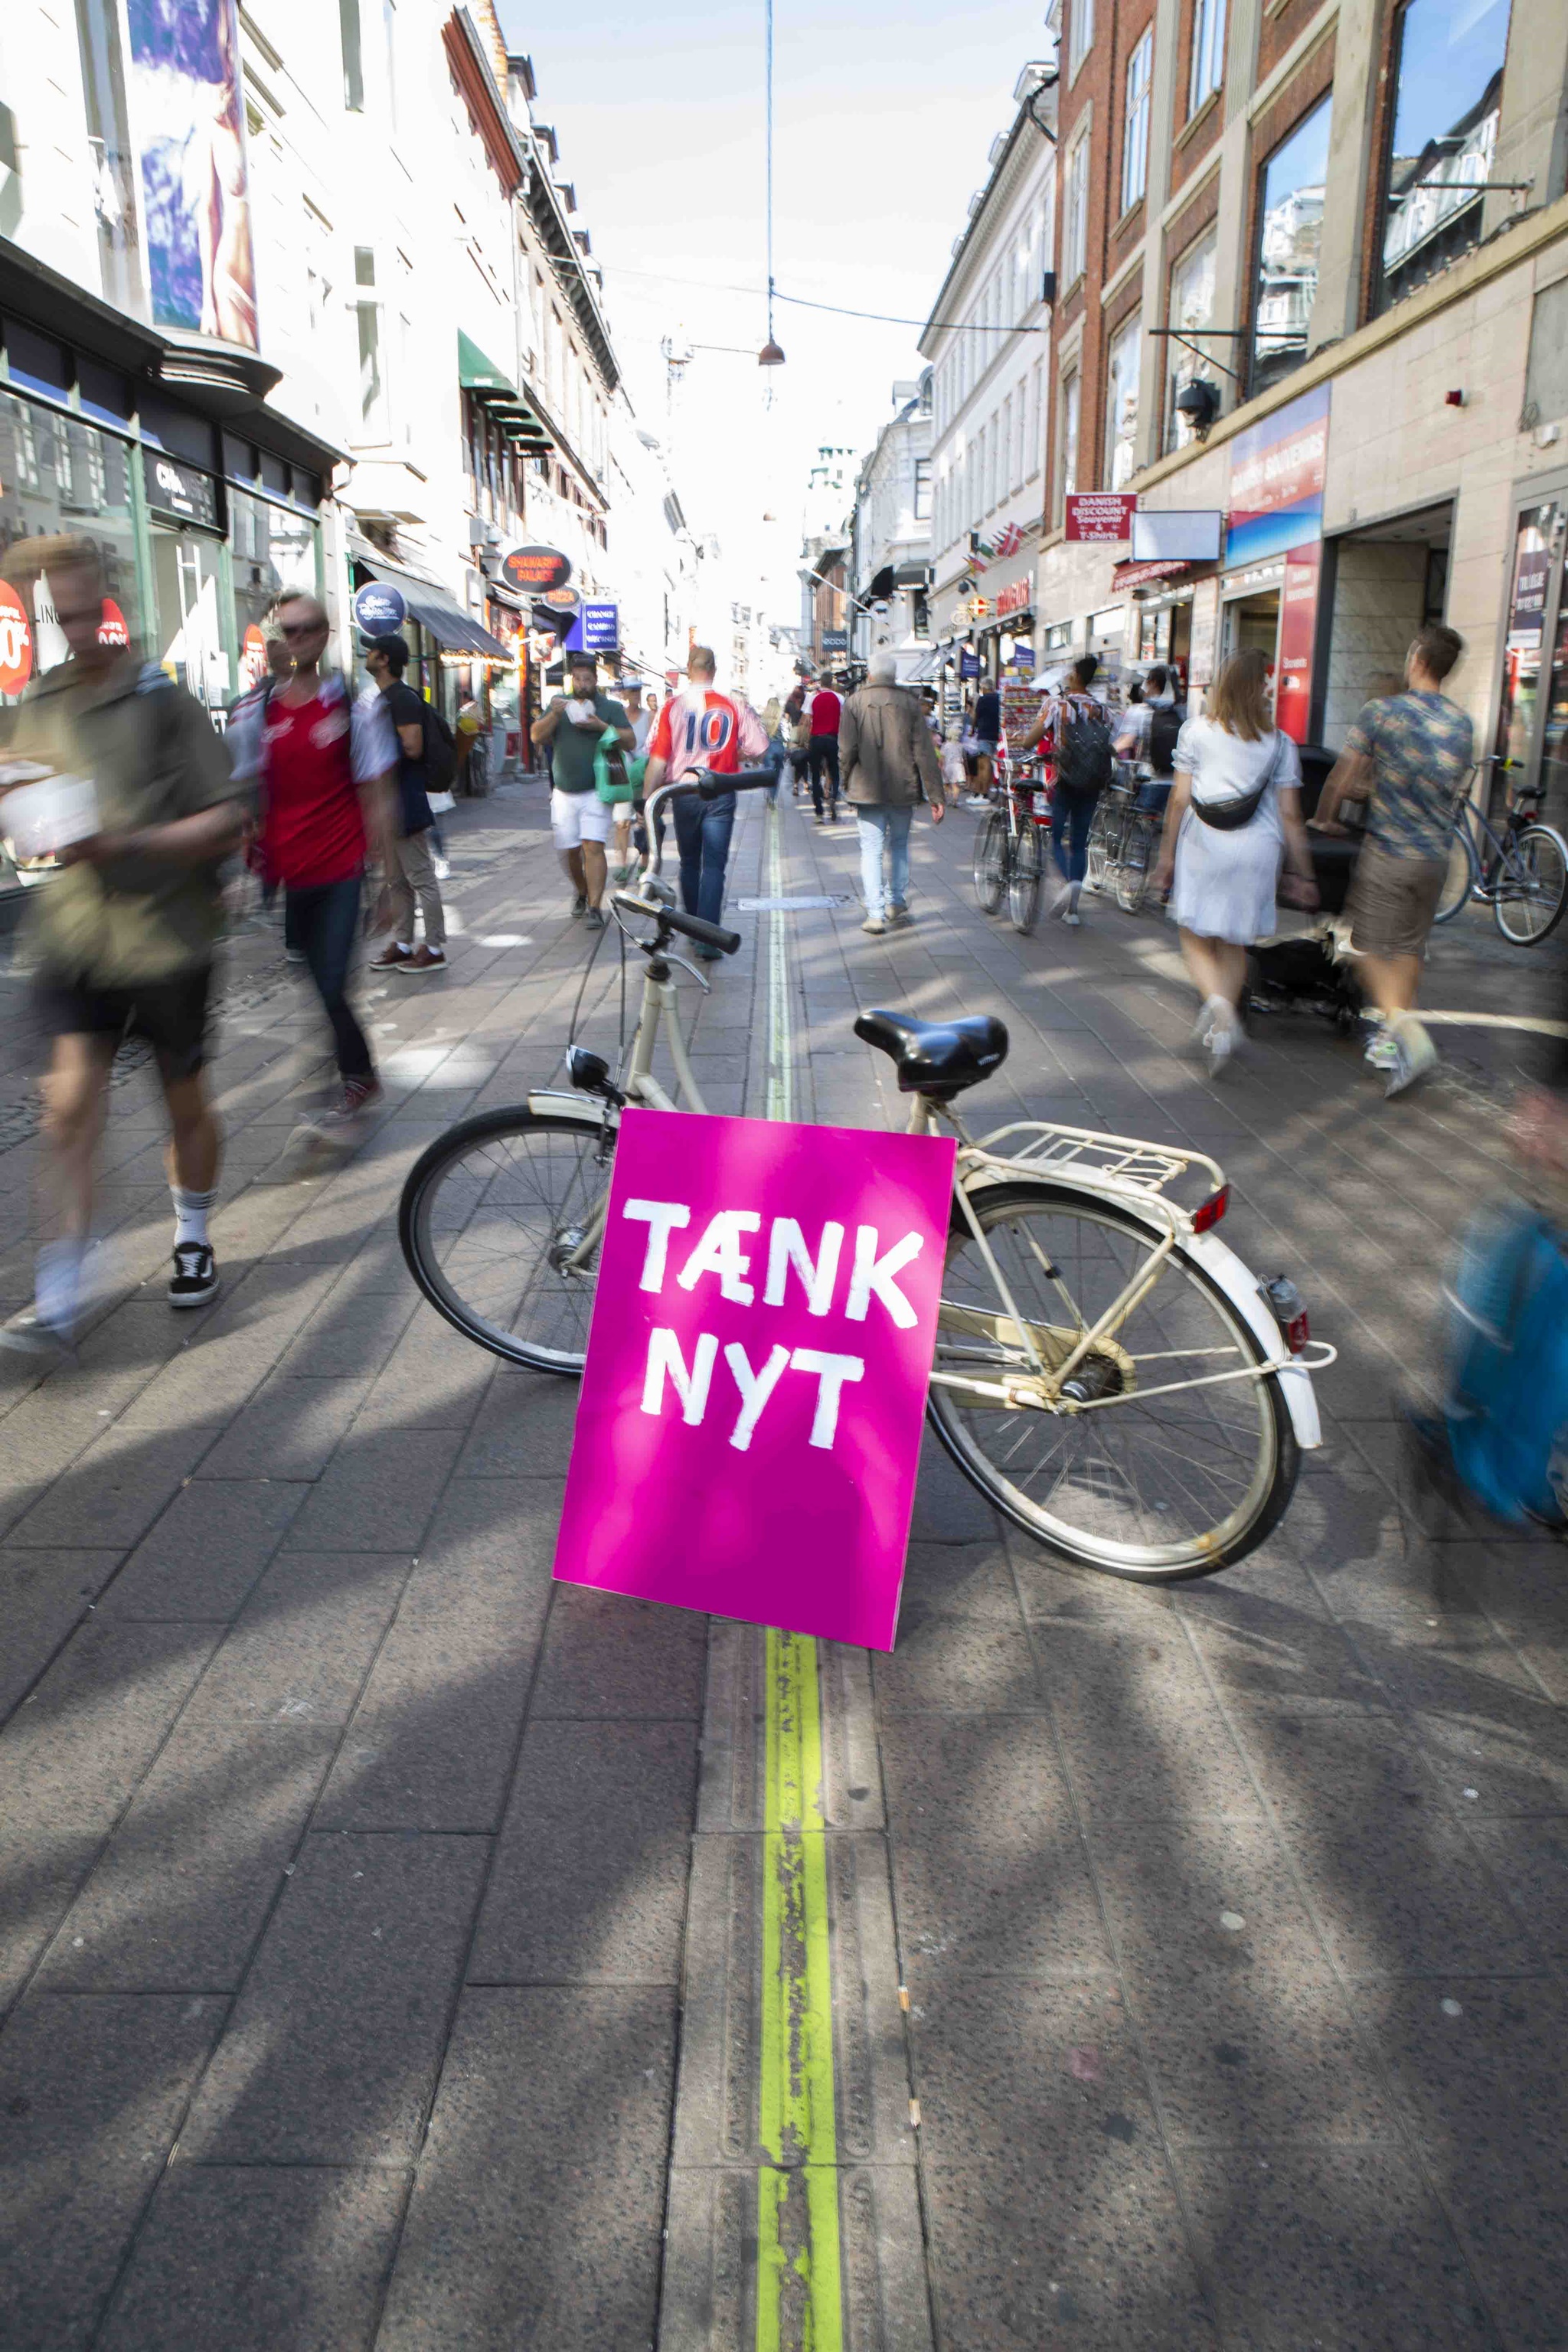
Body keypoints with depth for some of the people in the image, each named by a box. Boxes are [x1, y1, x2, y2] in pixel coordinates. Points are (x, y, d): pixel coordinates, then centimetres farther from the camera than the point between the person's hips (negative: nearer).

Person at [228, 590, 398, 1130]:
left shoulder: (356, 708, -1)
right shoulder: (257, 715, 6)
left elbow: (378, 799, 0)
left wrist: (389, 877, -2)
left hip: (341, 870, -3)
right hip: (288, 874, 4)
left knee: (331, 985, -10)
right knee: (324, 986, 11)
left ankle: (353, 1087, 7)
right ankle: (363, 1076, 28)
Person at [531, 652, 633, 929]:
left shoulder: (610, 708, 6)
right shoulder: (560, 705, 14)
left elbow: (630, 742, -2)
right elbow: (537, 737, 3)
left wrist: (601, 726, -15)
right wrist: (555, 715, -14)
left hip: (596, 792, -3)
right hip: (564, 793, 3)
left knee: (593, 847, -15)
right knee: (569, 851, 7)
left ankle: (595, 907, -19)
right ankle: (581, 894, 31)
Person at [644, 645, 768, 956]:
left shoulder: (672, 706, -5)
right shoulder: (735, 706, -5)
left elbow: (658, 759, -7)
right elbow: (759, 750, -4)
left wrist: (648, 799, -1)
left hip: (684, 793, 1)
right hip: (721, 795, -1)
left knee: (689, 863, 17)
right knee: (714, 866, 0)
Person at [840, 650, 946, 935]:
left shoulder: (855, 703, -2)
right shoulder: (910, 703, 1)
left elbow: (847, 750, -7)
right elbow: (925, 753, -1)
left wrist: (847, 784, 10)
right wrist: (936, 797, 0)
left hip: (867, 790, -2)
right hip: (903, 789, 2)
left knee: (871, 850, 2)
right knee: (899, 845, 20)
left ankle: (875, 914, -4)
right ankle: (897, 904, 21)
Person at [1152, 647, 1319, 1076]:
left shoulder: (1196, 731, 0)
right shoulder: (1280, 744, 1)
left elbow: (1180, 799, -1)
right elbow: (1290, 816, 1)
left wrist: (1167, 854, 8)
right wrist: (1303, 875, 7)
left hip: (1203, 844, -1)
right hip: (1256, 848, 1)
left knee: (1195, 939, 7)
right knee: (1234, 944, 15)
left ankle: (1215, 999, -21)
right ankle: (1223, 1027, 13)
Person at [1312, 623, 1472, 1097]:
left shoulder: (1381, 713, -10)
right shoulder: (1462, 723, 7)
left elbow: (1341, 777, -6)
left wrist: (1326, 819, 14)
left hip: (1389, 851, -5)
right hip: (1436, 853, 5)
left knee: (1371, 947, 2)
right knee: (1409, 948, 14)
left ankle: (1405, 1027, -18)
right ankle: (1392, 1039, 20)